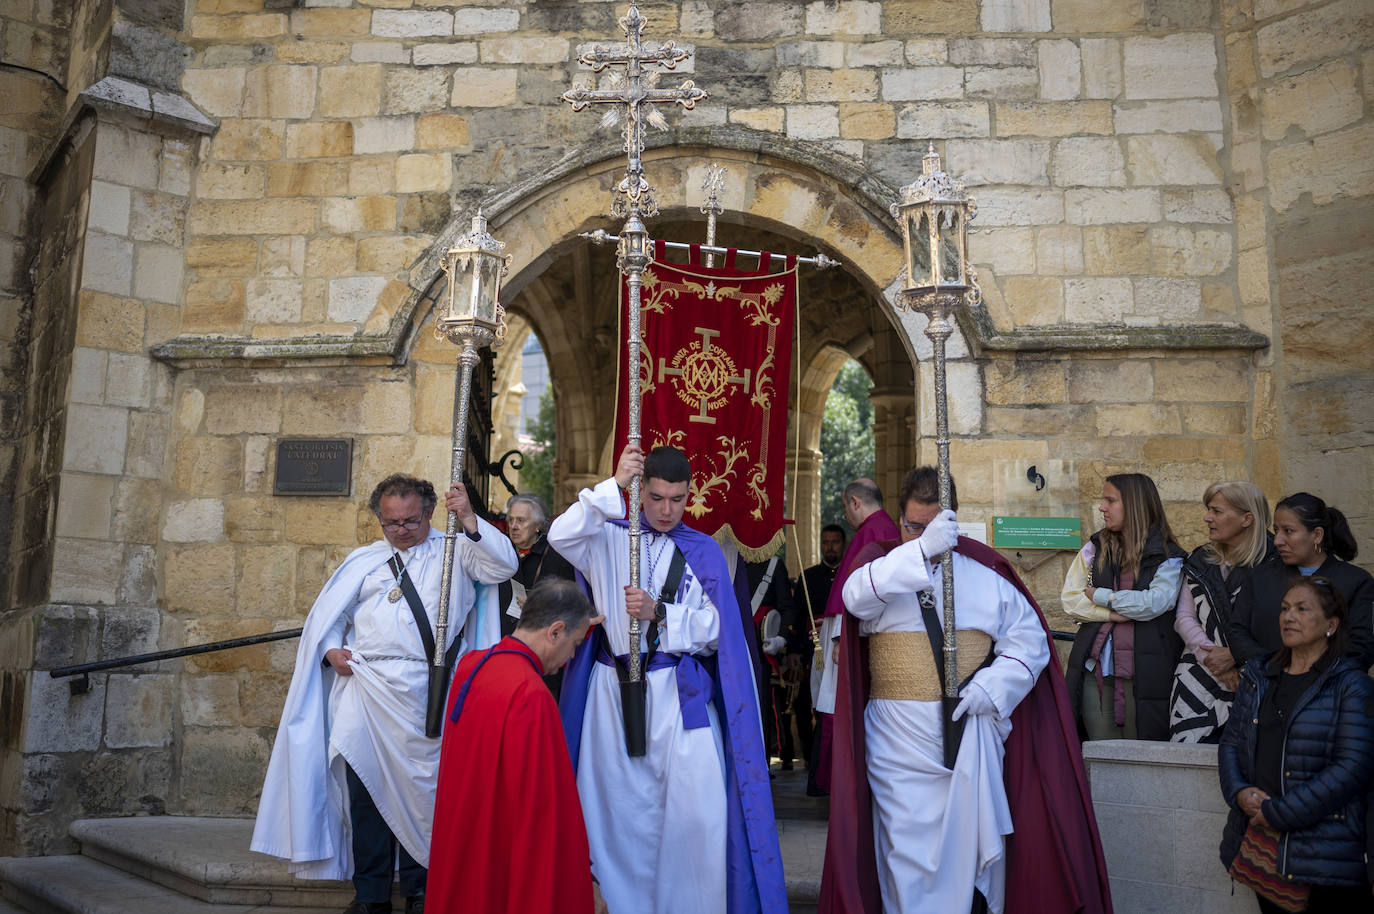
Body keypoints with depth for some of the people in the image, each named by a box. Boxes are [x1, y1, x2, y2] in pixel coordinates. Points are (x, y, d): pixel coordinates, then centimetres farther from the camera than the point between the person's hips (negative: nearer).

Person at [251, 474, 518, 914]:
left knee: (421, 789, 2)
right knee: (366, 787, 3)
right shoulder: (364, 560, 18)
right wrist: (331, 650, 3)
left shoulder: (455, 552, 9)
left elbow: (504, 565, -7)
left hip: (425, 695, -3)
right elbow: (327, 613, 21)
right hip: (366, 688, 3)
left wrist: (468, 519, -16)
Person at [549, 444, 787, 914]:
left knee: (697, 809, -7)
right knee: (621, 809, 4)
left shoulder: (703, 551, 9)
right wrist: (614, 485, -20)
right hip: (614, 691, 0)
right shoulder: (610, 539, 8)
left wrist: (658, 612, -14)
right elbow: (560, 536, -13)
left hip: (681, 695, 0)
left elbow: (714, 628, 1)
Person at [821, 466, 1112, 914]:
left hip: (969, 735, 1)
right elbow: (858, 596, -19)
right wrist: (920, 550, -31)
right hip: (899, 741, -1)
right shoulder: (881, 565, 4)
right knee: (907, 849, 1)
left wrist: (993, 685, -10)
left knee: (969, 845, 5)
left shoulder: (985, 573, 9)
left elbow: (1029, 638, 7)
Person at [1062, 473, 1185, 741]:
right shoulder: (1095, 548, 12)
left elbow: (1155, 603, -14)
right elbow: (1069, 600, 4)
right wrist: (1113, 613, -9)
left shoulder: (1168, 557, 3)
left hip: (1143, 669, -2)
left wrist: (1099, 596, -5)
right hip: (1095, 666, 3)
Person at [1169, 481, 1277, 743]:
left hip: (1249, 684, -4)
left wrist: (1233, 655, -12)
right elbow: (1184, 617, 9)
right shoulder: (1199, 561, 13)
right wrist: (1211, 657, -5)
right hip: (1197, 679, 4)